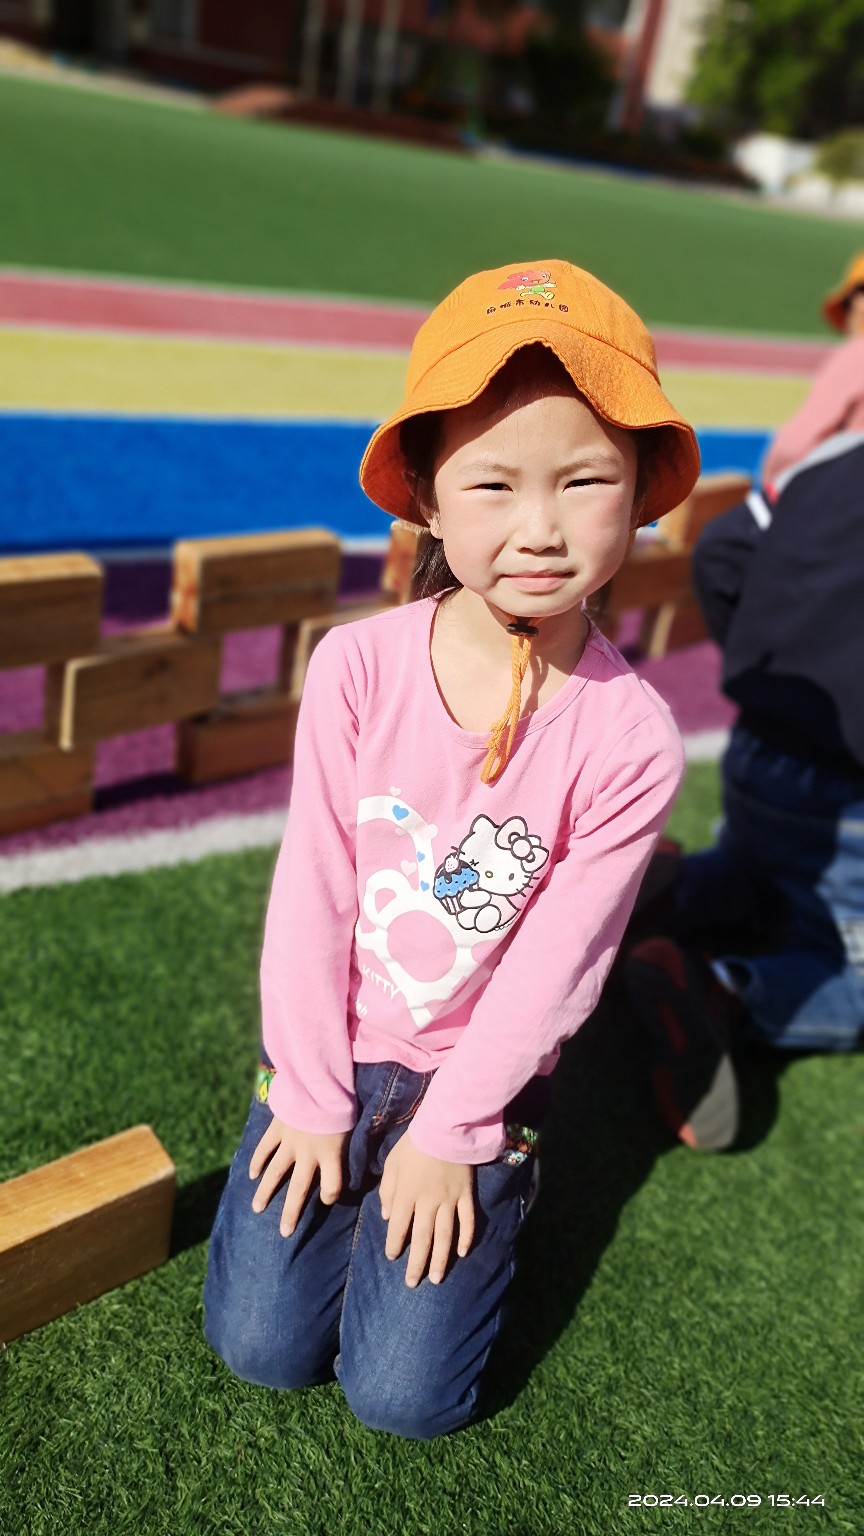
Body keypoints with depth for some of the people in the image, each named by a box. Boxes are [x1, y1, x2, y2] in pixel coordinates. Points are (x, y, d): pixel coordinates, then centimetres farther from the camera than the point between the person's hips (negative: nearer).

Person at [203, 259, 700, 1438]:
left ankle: (470, 1177, 27)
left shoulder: (628, 737, -20)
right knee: (261, 1347, 6)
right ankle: (348, 1163, 31)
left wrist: (447, 1135, -8)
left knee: (403, 1397, 3)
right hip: (335, 1047, 1)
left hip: (480, 1074, -1)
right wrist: (313, 1097, -6)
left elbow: (554, 965, -14)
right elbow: (311, 893, -11)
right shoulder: (359, 665, -18)